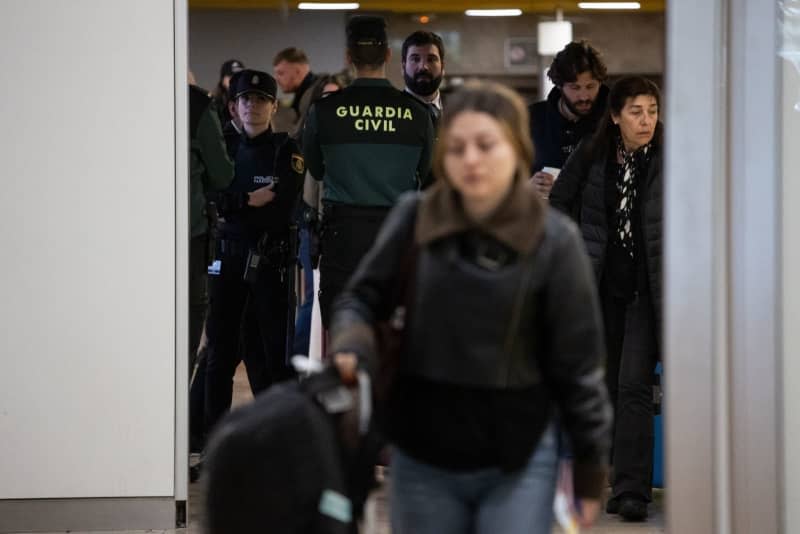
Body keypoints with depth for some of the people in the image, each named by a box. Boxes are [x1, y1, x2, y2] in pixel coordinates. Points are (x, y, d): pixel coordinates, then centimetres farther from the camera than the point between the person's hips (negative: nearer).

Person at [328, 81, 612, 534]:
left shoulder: (553, 240, -9)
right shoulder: (414, 220, -5)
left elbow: (578, 363, -4)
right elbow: (363, 297, 6)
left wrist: (591, 466, -2)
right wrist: (352, 345, -17)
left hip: (518, 462, -2)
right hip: (422, 458, 2)